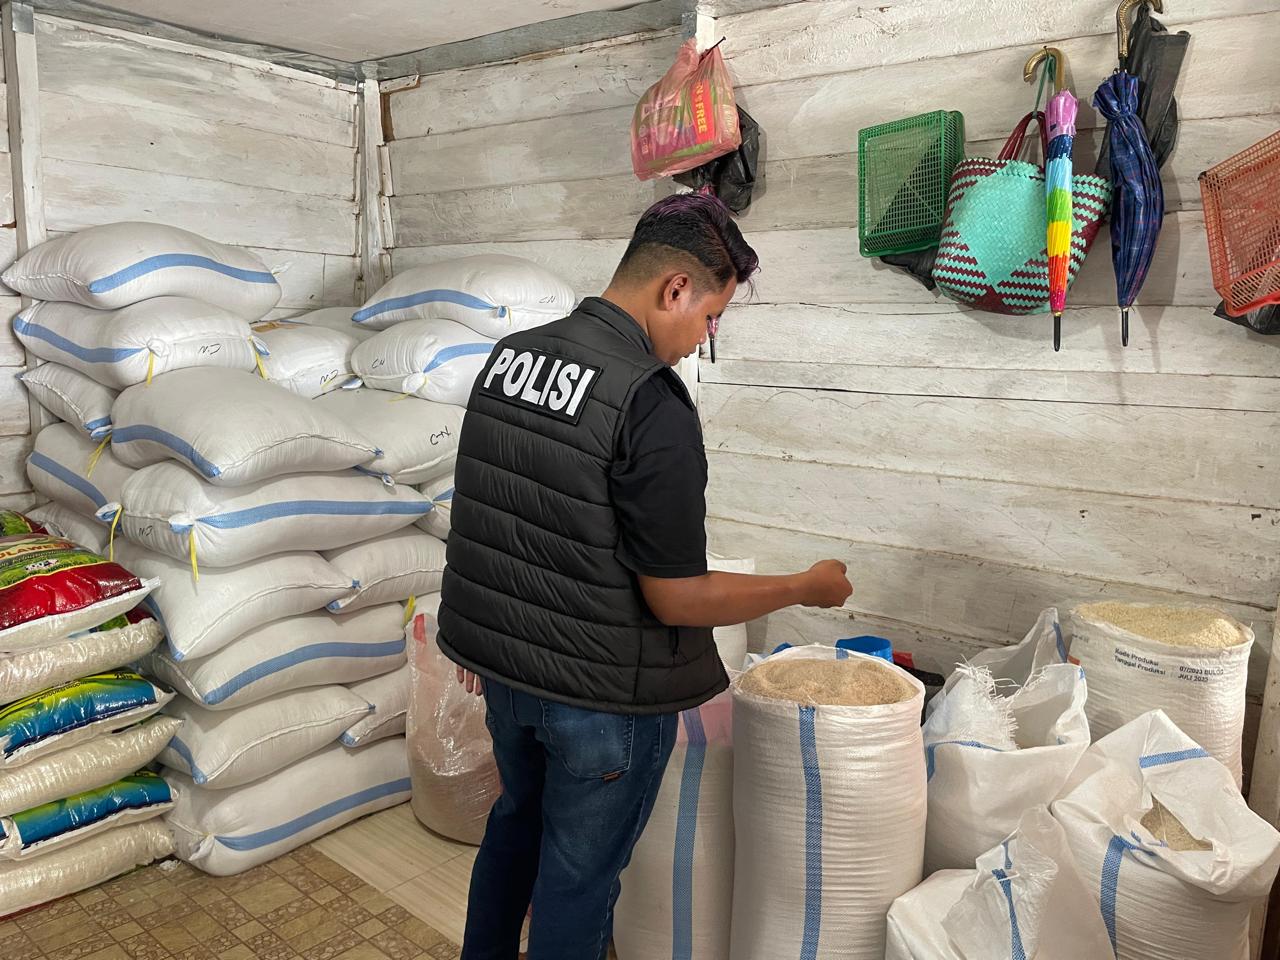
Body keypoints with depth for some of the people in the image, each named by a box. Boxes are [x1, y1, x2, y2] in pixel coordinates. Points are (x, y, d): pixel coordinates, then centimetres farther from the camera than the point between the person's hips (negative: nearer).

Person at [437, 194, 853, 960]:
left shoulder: (508, 357, -1)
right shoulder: (651, 404, -25)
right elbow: (678, 599, -21)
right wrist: (806, 588, -7)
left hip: (505, 666, 7)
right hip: (604, 696, -7)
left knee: (518, 820, 30)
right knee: (578, 875, 15)